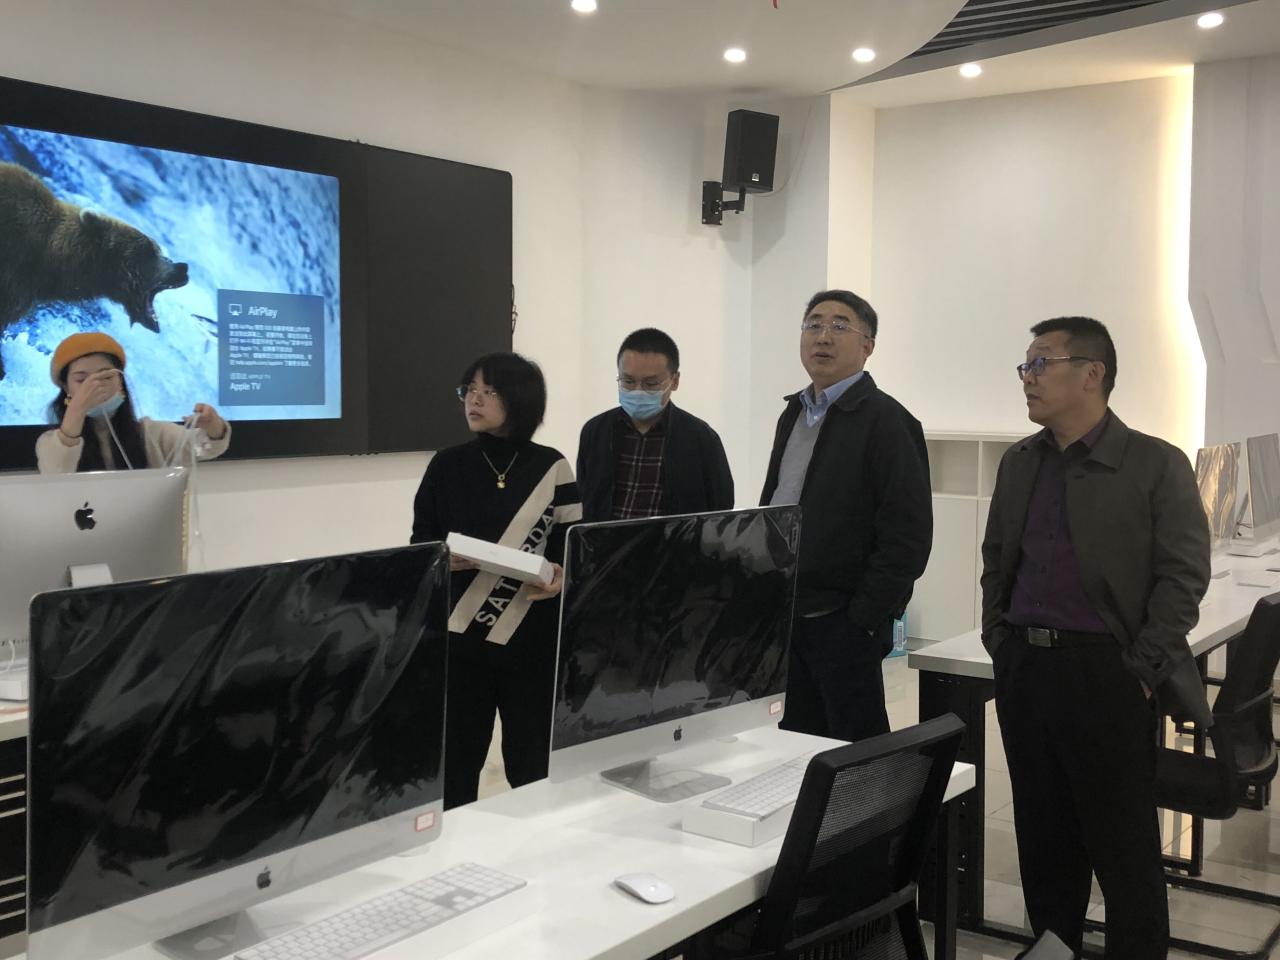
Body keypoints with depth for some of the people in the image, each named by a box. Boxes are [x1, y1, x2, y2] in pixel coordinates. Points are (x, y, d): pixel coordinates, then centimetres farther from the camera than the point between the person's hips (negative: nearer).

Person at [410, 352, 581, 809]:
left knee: (532, 763, 5)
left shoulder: (551, 468, 2)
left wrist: (562, 578, -17)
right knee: (455, 758, 4)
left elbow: (574, 545, 4)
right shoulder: (447, 465, 5)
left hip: (531, 639, -1)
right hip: (459, 636, 1)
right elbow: (419, 543, 8)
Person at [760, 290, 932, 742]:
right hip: (783, 618, 7)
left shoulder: (885, 420, -11)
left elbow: (907, 537, -16)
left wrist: (861, 620, -17)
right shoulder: (794, 413, 13)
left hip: (844, 623, -7)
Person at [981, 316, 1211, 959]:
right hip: (1024, 670, 5)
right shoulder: (1018, 463, 11)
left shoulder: (1157, 466, -5)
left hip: (1105, 674, -5)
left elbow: (1183, 576, -8)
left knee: (1125, 851, 3)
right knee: (1042, 840, 14)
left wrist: (1143, 672, -12)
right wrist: (998, 641, 10)